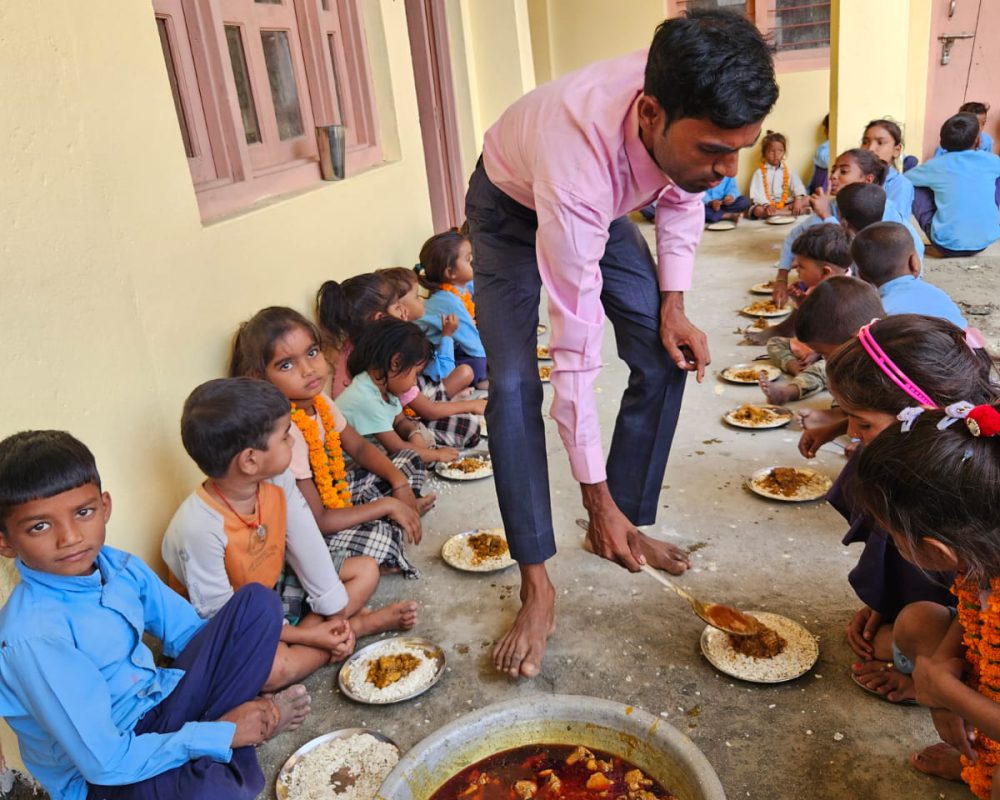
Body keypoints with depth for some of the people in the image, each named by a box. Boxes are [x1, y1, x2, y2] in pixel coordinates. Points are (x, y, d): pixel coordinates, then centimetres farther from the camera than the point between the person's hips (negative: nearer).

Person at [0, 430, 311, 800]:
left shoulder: (121, 567, -5)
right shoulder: (31, 640, -26)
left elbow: (190, 634, 7)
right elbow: (106, 762, -26)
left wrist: (255, 677, -7)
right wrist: (223, 735, -19)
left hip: (160, 705, 7)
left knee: (258, 602, 0)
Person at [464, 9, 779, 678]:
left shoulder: (691, 110, -30)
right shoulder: (578, 165, -45)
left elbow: (681, 198, -3)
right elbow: (576, 351, -40)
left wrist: (673, 305, -13)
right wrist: (597, 496, -33)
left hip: (604, 205, 5)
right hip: (513, 204, -5)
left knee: (666, 358, -6)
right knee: (515, 384, -19)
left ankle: (626, 523, 11)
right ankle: (537, 583, -9)